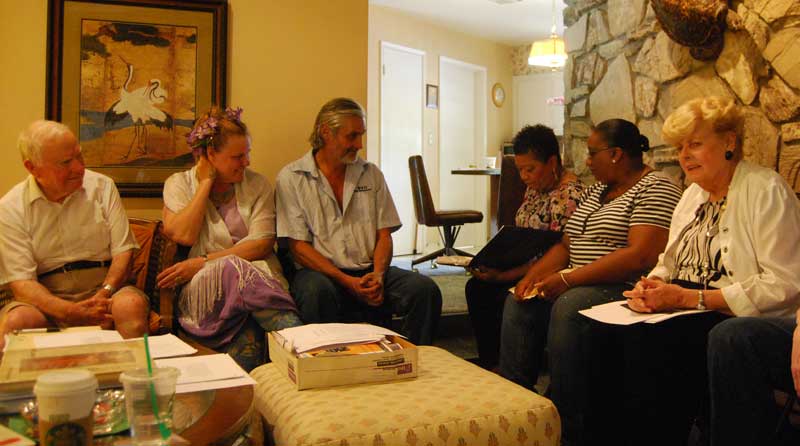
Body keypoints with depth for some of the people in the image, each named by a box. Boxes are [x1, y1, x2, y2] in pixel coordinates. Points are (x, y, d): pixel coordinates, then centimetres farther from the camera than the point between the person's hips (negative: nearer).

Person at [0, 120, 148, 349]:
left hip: (103, 288, 1)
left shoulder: (102, 186, 5)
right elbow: (21, 281, -7)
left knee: (132, 304, -33)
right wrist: (71, 312, -25)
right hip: (47, 298, 0)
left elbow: (123, 250, 1)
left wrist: (105, 293, -19)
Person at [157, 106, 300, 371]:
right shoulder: (179, 184, 11)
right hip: (201, 289, 0)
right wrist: (206, 183, -1)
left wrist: (203, 262, -11)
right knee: (234, 270, -37)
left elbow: (262, 244, -2)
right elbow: (183, 235, -7)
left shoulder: (257, 185, 12)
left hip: (258, 278, 1)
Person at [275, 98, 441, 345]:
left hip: (369, 272, 4)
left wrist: (378, 275, -10)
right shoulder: (291, 178, 2)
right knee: (317, 291, -37)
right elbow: (298, 246, -5)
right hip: (321, 272, -3)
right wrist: (348, 282, -15)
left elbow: (384, 234, 11)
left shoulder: (371, 174, 15)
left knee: (425, 289, -22)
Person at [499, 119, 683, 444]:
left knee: (568, 306, -33)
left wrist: (568, 279, -24)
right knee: (519, 302, -8)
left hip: (624, 287, -9)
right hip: (578, 285, 9)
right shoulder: (594, 191, 20)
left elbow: (641, 256, -23)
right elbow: (566, 245, 18)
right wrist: (533, 275, -2)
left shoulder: (655, 188, -9)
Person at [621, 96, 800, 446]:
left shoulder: (766, 190, -6)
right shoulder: (693, 194, 17)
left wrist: (691, 298, -20)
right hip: (688, 314, 6)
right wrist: (650, 286, -5)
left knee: (649, 339, -32)